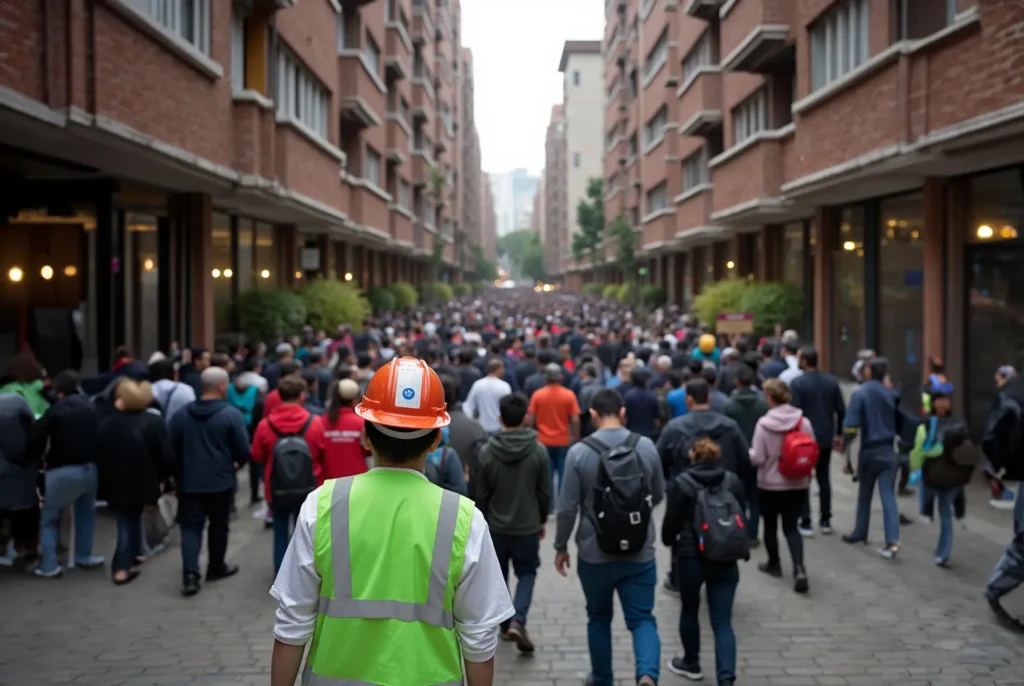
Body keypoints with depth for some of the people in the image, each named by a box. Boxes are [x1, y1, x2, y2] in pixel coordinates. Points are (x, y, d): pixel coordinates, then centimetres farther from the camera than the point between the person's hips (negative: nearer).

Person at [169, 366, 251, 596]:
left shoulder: (181, 414, 1)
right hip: (220, 481, -3)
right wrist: (237, 462, 12)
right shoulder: (231, 414, -13)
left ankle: (190, 573, -11)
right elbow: (243, 450, -11)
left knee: (190, 527, 4)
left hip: (188, 481, 3)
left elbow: (170, 448, 5)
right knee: (218, 525, 14)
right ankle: (216, 567, 28)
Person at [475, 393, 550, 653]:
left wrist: (483, 523, 12)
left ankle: (505, 622, 26)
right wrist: (541, 520, 11)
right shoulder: (538, 451, -11)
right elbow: (545, 492, -4)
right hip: (527, 526, -1)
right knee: (527, 573, 12)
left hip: (496, 526, 1)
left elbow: (481, 494, -3)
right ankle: (517, 621, -7)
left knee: (499, 574, 18)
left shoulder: (487, 452, -9)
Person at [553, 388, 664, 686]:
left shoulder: (579, 452, -12)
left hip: (595, 553, -1)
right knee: (642, 618, 7)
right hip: (639, 552, 1)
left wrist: (561, 546, 5)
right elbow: (658, 495, 8)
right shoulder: (646, 446, -6)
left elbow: (568, 508, -10)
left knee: (599, 618, 19)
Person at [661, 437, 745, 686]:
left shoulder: (681, 483, -6)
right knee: (723, 622, 1)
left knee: (690, 610, 21)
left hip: (691, 557, -2)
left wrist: (670, 542, 18)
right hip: (726, 559, 2)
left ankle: (691, 663, 36)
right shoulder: (733, 481, 3)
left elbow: (671, 522, -3)